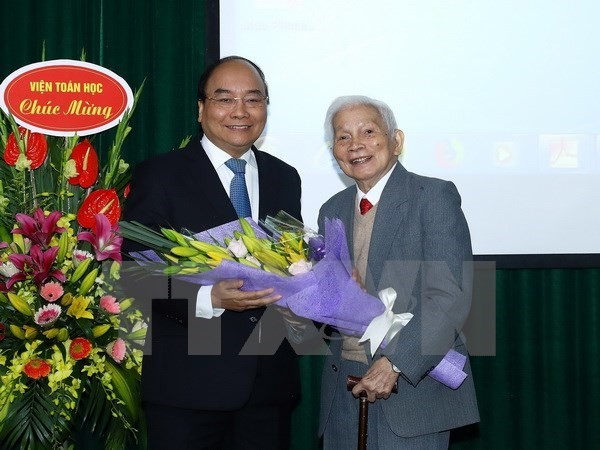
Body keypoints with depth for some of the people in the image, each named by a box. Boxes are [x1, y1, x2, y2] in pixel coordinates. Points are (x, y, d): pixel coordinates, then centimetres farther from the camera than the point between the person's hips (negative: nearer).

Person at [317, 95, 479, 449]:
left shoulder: (434, 197, -5)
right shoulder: (332, 211, 14)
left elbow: (451, 296, -14)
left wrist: (394, 364, -19)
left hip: (413, 388, -5)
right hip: (345, 390, 5)